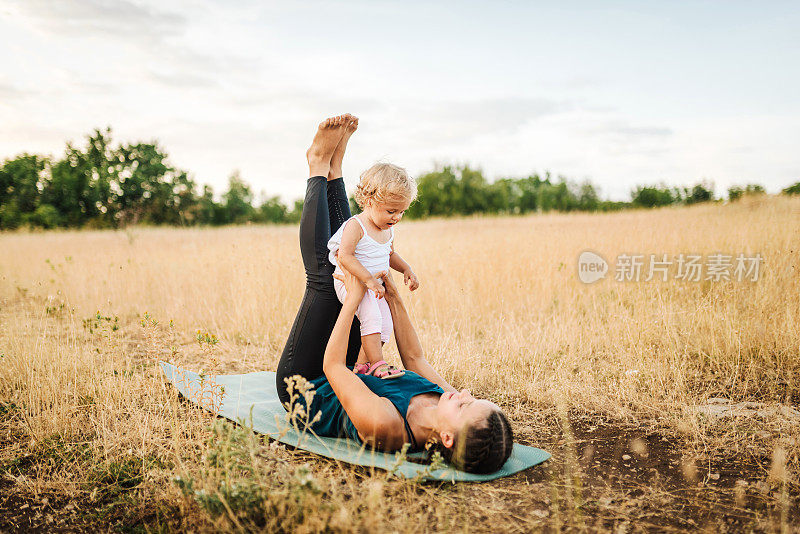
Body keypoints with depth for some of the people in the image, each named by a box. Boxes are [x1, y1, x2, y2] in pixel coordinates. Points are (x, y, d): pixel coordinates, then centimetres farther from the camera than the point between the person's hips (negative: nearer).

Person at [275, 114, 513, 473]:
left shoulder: (384, 425, -45)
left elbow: (332, 366, -31)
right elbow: (415, 358, -7)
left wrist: (353, 299, -27)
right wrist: (394, 297, -9)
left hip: (305, 391, -5)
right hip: (330, 381, 5)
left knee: (325, 276, -10)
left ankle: (320, 164, 10)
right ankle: (332, 168, 15)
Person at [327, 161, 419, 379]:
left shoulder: (388, 230, 8)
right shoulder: (355, 226, -18)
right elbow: (345, 255, -29)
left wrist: (407, 269, 8)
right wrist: (368, 279, -33)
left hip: (374, 286, 8)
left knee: (385, 324, 0)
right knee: (371, 316, -26)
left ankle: (361, 365, 10)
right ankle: (377, 364, -23)